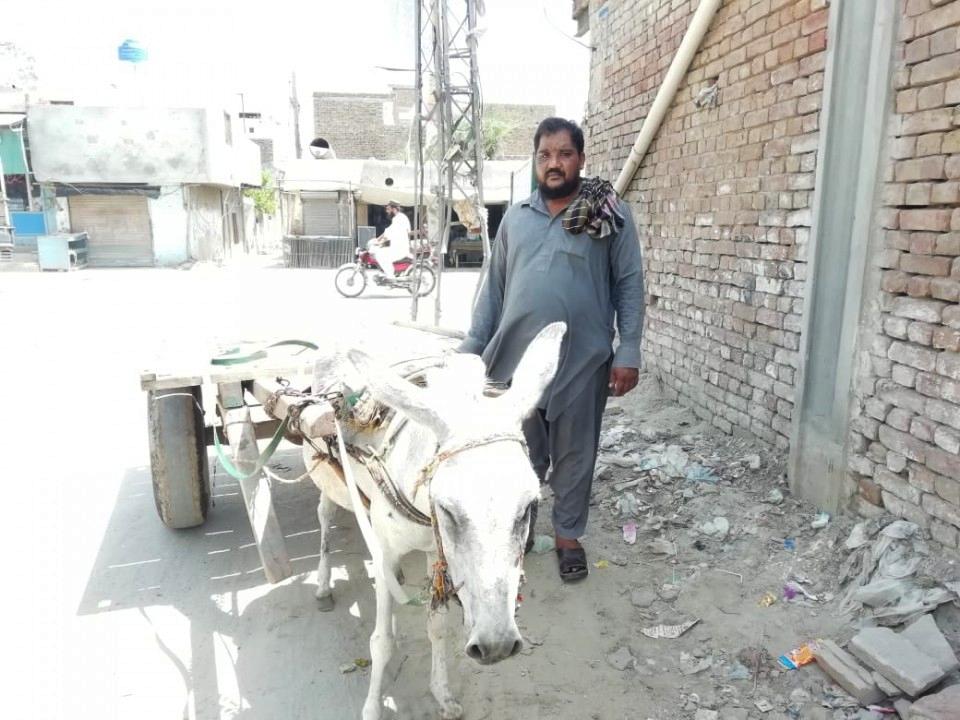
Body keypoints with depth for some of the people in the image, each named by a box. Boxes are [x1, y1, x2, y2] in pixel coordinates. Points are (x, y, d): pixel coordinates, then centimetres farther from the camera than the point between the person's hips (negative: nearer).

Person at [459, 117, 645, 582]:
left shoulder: (611, 215, -1)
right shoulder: (515, 217, 9)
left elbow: (629, 285, -2)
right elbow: (494, 287, 12)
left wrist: (628, 353, -9)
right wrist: (471, 348, 8)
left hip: (582, 361, -2)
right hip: (516, 357, 3)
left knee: (574, 455, 11)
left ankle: (568, 535, 30)